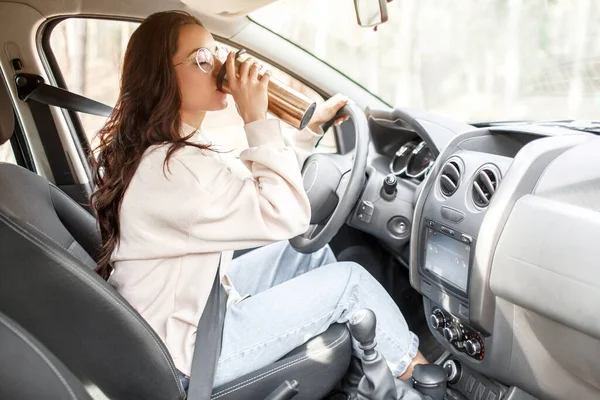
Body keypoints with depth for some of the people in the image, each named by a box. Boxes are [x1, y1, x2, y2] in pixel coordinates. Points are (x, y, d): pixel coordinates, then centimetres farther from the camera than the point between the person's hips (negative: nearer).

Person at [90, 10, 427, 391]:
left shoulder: (164, 147, 2)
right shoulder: (172, 166, -29)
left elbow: (257, 189, 10)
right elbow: (286, 217, -26)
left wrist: (310, 128, 7)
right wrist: (258, 120, -24)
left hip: (190, 301, 10)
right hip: (187, 348, -9)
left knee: (311, 250, 14)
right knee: (351, 281, -5)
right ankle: (413, 368, 22)